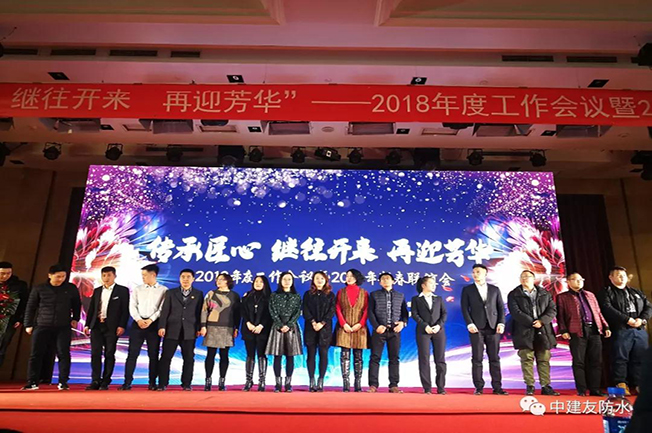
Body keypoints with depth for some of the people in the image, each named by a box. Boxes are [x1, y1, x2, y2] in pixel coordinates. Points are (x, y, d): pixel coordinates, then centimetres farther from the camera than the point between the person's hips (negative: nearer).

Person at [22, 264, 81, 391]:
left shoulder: (71, 288, 3)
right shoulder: (39, 289, 1)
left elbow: (77, 304, 14)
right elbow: (30, 307, 6)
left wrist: (75, 318, 7)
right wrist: (28, 325, 5)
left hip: (63, 327, 0)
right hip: (42, 326, 0)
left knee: (63, 354, -3)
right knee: (36, 354, 3)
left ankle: (63, 382, 3)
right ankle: (32, 382, 15)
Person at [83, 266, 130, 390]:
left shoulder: (122, 290, 1)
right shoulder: (97, 291, 15)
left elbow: (125, 310, -4)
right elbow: (91, 309, 16)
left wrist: (122, 326, -12)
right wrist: (87, 324, 8)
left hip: (112, 326, -4)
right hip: (97, 325, 4)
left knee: (109, 354, 0)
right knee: (95, 353, 1)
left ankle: (105, 382, 8)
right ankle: (95, 381, 7)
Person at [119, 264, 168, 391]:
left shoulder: (163, 290, 3)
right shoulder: (137, 289, 12)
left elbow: (162, 308, -4)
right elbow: (132, 306, 4)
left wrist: (150, 320, -14)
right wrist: (138, 320, -11)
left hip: (154, 324, -2)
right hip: (138, 323, 2)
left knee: (153, 355, 3)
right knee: (132, 354, -1)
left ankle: (152, 382, 11)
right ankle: (127, 382, 5)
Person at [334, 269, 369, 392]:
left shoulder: (364, 293, 9)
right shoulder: (341, 292, 10)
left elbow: (366, 310, 3)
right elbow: (337, 309, 3)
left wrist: (360, 324, -11)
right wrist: (344, 324, -9)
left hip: (359, 328, 0)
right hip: (344, 328, 0)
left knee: (358, 356, 3)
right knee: (345, 355, -4)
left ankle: (358, 385, 7)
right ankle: (345, 384, -1)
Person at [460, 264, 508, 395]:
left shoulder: (495, 289, 12)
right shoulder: (467, 290, 7)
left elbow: (501, 308, 8)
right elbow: (465, 309, 1)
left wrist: (501, 323, -4)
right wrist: (470, 324, -11)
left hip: (493, 327, 2)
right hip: (476, 328, -1)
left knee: (494, 358, 4)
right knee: (477, 358, 0)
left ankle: (497, 387, 9)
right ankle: (479, 387, 6)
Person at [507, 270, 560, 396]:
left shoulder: (544, 293, 14)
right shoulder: (514, 295, 5)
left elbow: (552, 309, 4)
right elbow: (516, 312, -6)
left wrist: (541, 321, -12)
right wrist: (532, 323, -14)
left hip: (543, 331, 3)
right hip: (524, 332, -2)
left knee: (544, 360, 4)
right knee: (527, 359, -1)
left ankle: (546, 386, 9)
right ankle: (529, 386, 4)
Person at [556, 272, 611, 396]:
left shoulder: (590, 295, 23)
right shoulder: (562, 297, 7)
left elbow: (598, 312, 22)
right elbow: (560, 315, 0)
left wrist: (606, 327, 10)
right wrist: (563, 330, -11)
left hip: (594, 330, 5)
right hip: (577, 331, -5)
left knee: (596, 361, 5)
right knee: (579, 362, -3)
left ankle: (595, 389, 12)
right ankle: (581, 390, 3)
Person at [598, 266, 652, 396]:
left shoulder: (636, 292, 23)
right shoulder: (606, 293, 3)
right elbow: (608, 309, -11)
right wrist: (627, 319, -17)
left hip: (640, 330, 6)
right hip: (621, 330, -5)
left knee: (639, 359, 5)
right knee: (620, 358, -7)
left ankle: (637, 385, 11)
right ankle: (621, 385, -4)